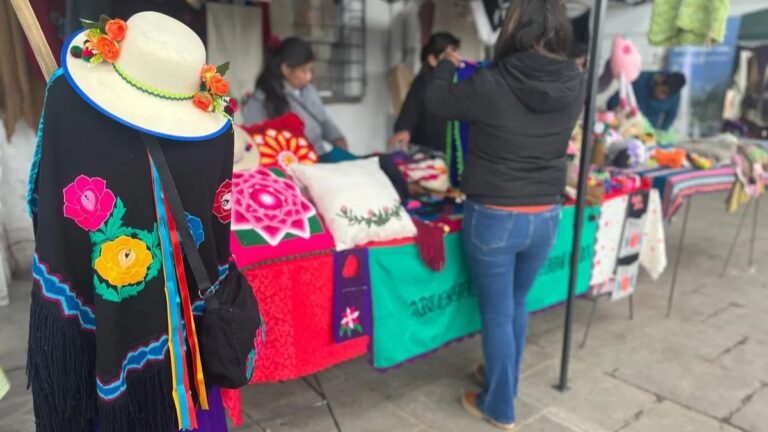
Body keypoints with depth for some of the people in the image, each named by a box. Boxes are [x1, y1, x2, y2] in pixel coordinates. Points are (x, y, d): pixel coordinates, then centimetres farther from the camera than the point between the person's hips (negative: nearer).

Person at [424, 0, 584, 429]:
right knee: (517, 304, 24)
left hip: (494, 217, -4)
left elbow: (437, 100, 0)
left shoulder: (491, 85, -18)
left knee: (497, 314, 12)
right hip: (546, 217, 5)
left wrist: (447, 65, 21)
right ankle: (505, 383, 45)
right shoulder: (575, 85, -5)